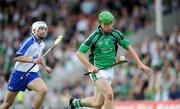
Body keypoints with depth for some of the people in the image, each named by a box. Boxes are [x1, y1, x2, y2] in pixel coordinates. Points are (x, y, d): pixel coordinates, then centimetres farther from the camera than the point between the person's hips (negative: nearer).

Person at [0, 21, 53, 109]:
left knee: (43, 90, -25)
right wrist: (33, 60, -36)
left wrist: (44, 66, 20)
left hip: (32, 74, 5)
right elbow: (17, 57, -26)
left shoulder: (42, 44, 7)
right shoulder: (29, 41, -16)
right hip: (19, 74, -5)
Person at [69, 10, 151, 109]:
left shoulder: (116, 34, -3)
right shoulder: (94, 37, -15)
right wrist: (91, 66, -24)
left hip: (109, 70, 5)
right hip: (97, 71, -5)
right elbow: (79, 53, -12)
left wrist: (139, 63, -4)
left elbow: (129, 47, 5)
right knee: (109, 94, -27)